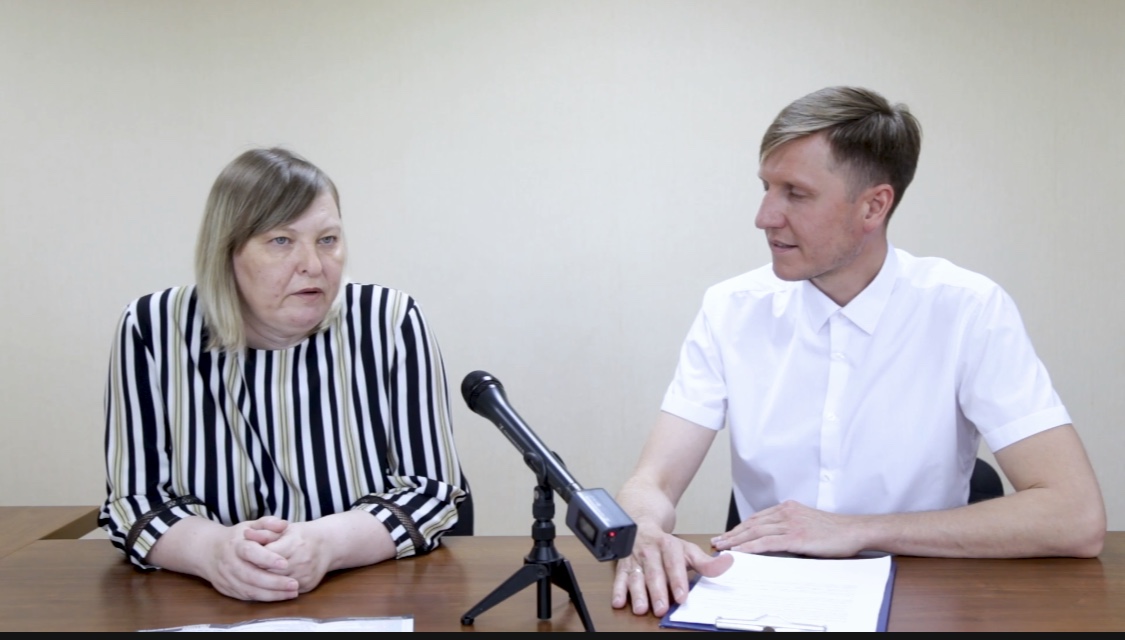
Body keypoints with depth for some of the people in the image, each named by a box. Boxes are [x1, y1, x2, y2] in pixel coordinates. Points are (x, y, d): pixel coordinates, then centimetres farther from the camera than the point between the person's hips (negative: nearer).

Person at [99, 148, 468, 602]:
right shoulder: (151, 330, -5)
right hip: (212, 609, 1)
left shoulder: (391, 324, -8)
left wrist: (325, 544, -25)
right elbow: (134, 501, -4)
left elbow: (432, 491, -7)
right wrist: (213, 550, -24)